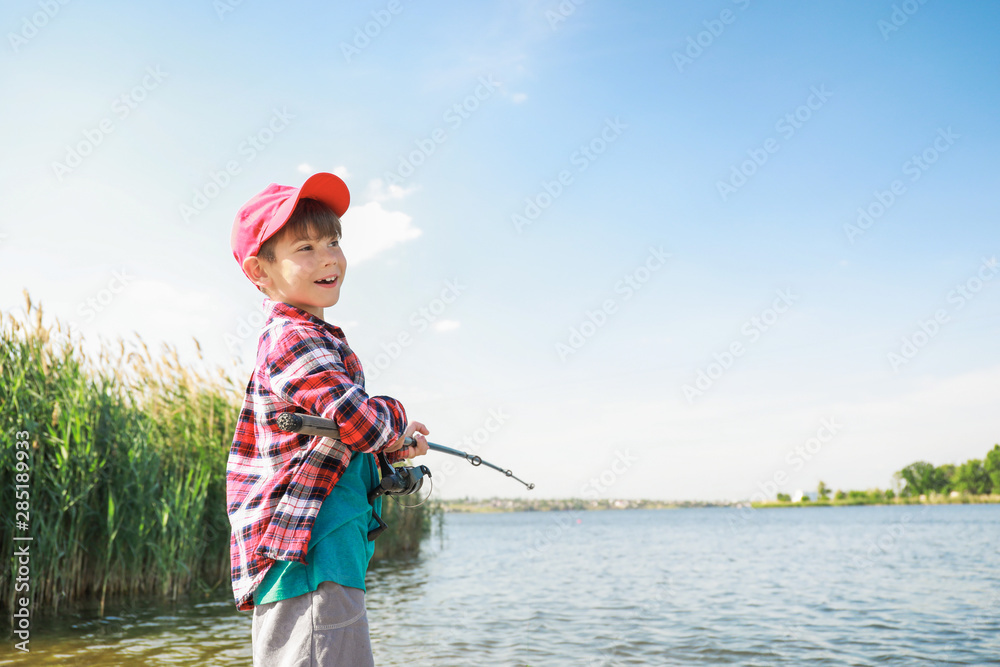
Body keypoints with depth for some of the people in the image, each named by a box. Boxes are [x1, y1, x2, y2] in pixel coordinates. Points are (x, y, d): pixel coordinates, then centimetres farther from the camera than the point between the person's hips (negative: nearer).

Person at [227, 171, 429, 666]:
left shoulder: (277, 339, 20)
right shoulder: (295, 338, -13)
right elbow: (358, 419, -24)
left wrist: (388, 446, 17)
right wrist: (398, 424, -3)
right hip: (311, 564, -11)